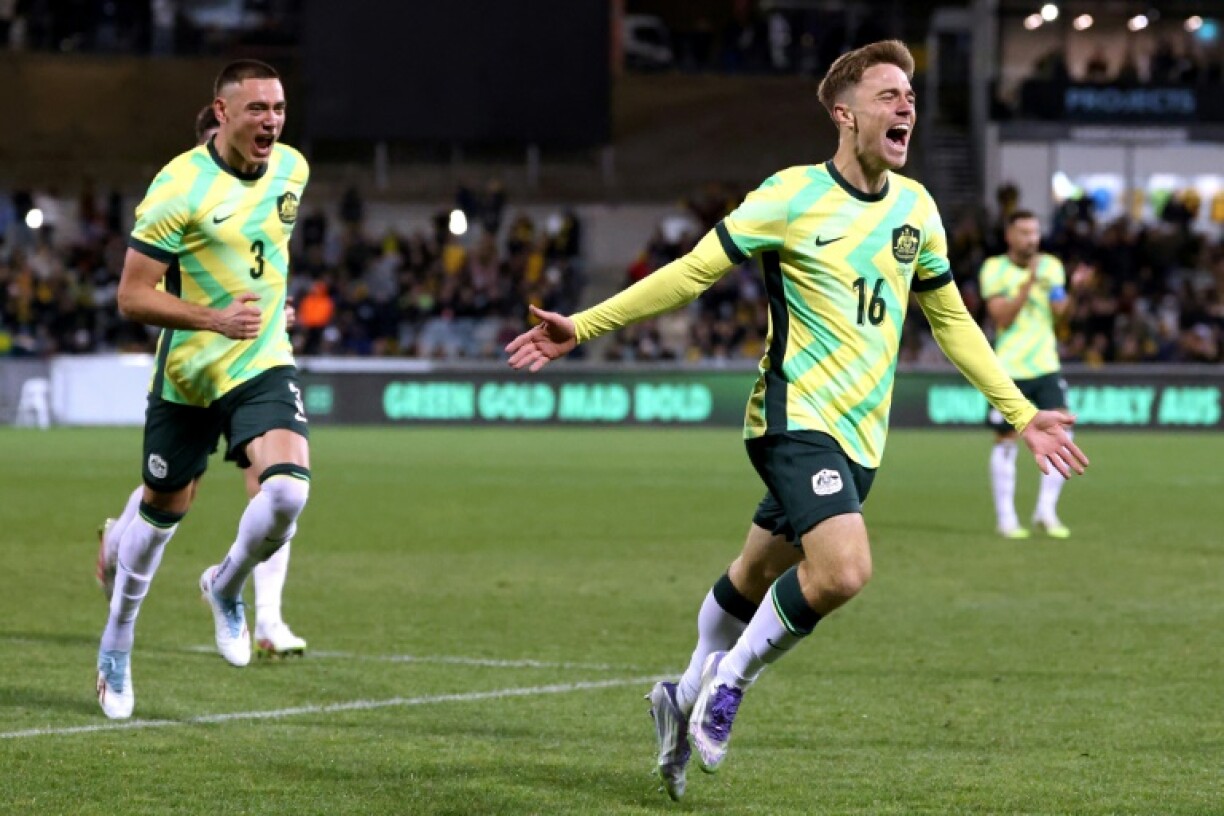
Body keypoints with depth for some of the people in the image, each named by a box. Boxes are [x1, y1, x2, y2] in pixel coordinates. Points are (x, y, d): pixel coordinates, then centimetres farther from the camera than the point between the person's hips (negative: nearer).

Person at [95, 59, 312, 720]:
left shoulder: (292, 169, 0)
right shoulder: (180, 187, -18)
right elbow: (132, 296, -19)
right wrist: (215, 318, -30)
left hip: (263, 367, 3)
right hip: (187, 375, -3)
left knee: (288, 489, -21)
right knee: (162, 511, 11)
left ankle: (226, 588, 9)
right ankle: (117, 645, 35)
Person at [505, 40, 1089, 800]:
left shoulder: (915, 207, 8)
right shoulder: (792, 197, -10)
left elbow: (952, 320, 19)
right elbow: (691, 273, -6)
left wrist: (1022, 413, 16)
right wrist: (581, 327, -9)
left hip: (859, 438, 6)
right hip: (797, 419, -6)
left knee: (755, 576, 15)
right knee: (844, 569, -25)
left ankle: (689, 697, 38)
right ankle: (730, 679, -3)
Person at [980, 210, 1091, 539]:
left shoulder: (1051, 266, 8)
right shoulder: (994, 269, -2)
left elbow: (1058, 311, -4)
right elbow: (1002, 317, -13)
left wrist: (1073, 289, -23)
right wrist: (1028, 283, -22)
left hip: (1046, 366, 3)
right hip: (1008, 369, -3)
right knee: (1006, 441, 1)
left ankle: (1046, 511, 2)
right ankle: (1005, 517, 11)